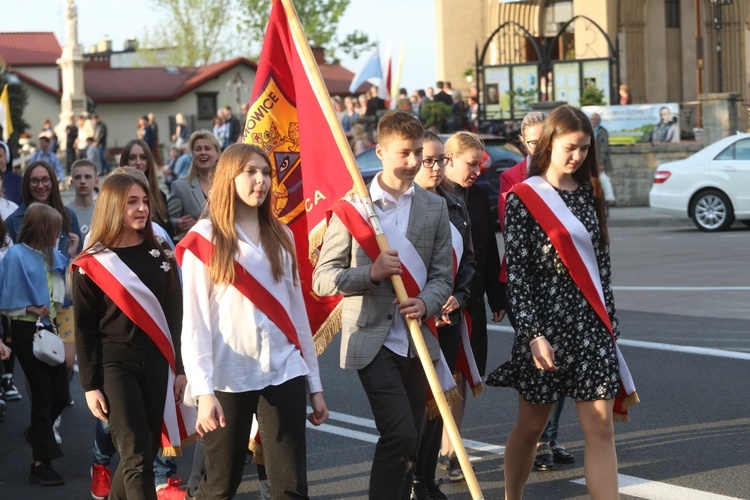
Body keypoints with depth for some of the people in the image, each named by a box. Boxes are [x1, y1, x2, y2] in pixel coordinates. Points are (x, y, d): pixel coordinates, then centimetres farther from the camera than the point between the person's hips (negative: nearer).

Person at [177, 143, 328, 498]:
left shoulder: (280, 236, 12)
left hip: (284, 372, 4)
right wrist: (203, 390, -17)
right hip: (228, 377, -4)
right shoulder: (204, 239, -2)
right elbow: (195, 321, -8)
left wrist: (315, 383, 13)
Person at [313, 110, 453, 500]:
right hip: (373, 339, -5)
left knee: (407, 444, 10)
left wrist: (426, 302, -12)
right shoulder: (352, 207, -2)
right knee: (400, 436, -17)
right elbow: (323, 278, -3)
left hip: (417, 340, 5)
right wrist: (371, 273, -19)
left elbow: (442, 274, 9)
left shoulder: (435, 208, 11)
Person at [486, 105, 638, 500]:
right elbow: (516, 271, -9)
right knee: (531, 425, 9)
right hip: (547, 323, -4)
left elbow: (601, 259, 14)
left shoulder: (589, 193, 9)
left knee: (600, 427, -3)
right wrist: (533, 334, -15)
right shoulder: (523, 198, -5)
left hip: (592, 324, 4)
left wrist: (609, 317, 12)